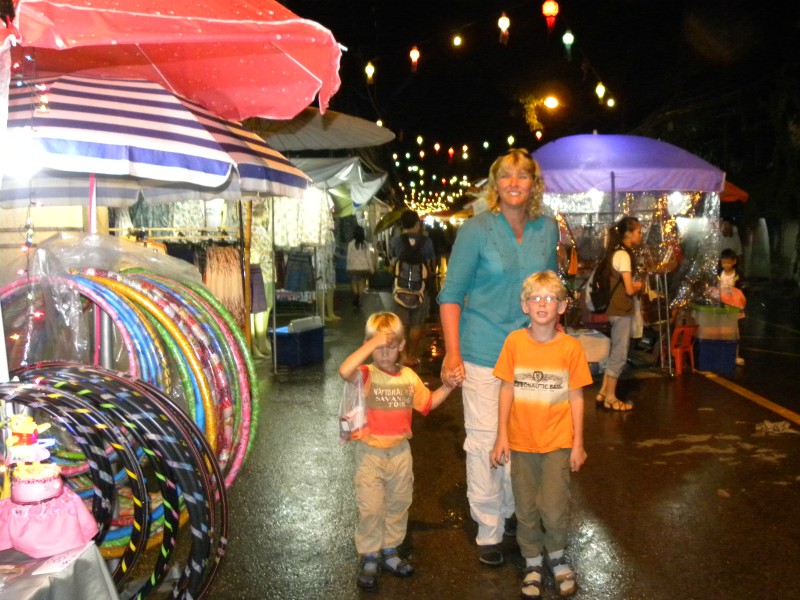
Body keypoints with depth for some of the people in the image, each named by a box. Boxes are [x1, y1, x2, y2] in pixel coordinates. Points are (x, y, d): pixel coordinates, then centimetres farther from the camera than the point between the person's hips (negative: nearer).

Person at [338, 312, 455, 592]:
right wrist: (372, 344, -38)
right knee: (370, 508, 2)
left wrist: (448, 386, 2)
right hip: (370, 453, -5)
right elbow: (344, 370, -38)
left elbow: (427, 403, 15)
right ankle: (369, 560, 19)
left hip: (400, 451, 5)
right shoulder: (366, 375, -14)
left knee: (398, 504, 17)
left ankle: (389, 552, 35)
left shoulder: (409, 377, 2)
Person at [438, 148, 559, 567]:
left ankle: (511, 513, 34)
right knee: (484, 441, -1)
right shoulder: (476, 230, -8)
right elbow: (451, 294, -7)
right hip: (483, 353, -4)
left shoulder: (548, 229, 5)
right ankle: (488, 531, 15)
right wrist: (452, 354, -13)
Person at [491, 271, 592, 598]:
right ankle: (532, 564, 31)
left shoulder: (570, 347, -8)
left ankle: (557, 558, 28)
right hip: (521, 441, 1)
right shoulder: (514, 342, -6)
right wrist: (502, 436, -1)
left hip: (557, 442, -1)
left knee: (555, 509, 0)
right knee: (526, 508, 12)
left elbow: (576, 397, -2)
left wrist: (578, 444, -1)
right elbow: (507, 390, -1)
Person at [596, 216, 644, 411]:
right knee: (619, 354, 0)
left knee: (615, 353, 16)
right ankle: (610, 398, 8)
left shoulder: (617, 252, 11)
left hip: (617, 309, 9)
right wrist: (638, 287, 2)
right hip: (622, 311, -9)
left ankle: (604, 393, 22)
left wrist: (634, 285, 6)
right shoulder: (623, 255, -16)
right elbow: (629, 289, -18)